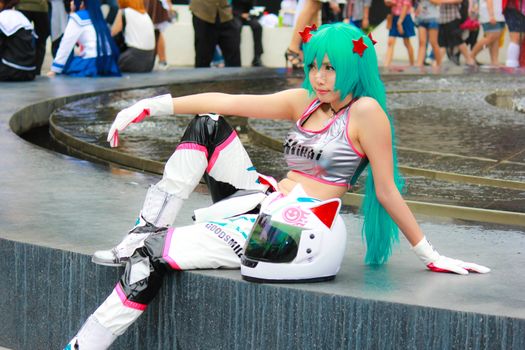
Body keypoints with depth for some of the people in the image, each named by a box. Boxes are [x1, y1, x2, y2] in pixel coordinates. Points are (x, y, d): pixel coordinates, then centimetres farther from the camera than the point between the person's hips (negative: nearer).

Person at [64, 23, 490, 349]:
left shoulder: (365, 111, -11)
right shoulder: (305, 101, 11)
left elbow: (387, 191, -6)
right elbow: (227, 102, 5)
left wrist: (432, 257, -5)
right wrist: (150, 106, 0)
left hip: (291, 234, -8)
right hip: (265, 202, 8)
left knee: (153, 255, -14)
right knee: (208, 127, 5)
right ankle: (146, 232, -4)